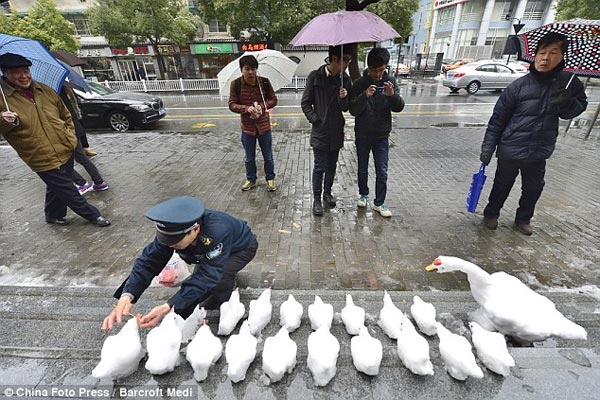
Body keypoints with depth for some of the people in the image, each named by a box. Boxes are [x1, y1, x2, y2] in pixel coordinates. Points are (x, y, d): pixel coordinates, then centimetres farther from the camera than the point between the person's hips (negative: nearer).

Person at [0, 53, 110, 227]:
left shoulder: (45, 90, 6)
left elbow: (66, 115, 16)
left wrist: (71, 136, 7)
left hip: (66, 150, 5)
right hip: (43, 159, -5)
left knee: (57, 188, 19)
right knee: (68, 192, 0)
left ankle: (53, 215, 40)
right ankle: (93, 215, 17)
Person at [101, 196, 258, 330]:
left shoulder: (217, 232, -46)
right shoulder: (172, 230, -27)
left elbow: (207, 275, -45)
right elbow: (149, 260, -28)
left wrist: (169, 307, -51)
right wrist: (127, 296, -44)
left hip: (241, 247, -6)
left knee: (217, 277, -29)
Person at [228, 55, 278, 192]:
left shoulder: (265, 82, -9)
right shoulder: (235, 84, -9)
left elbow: (273, 100, -3)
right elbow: (232, 104, -9)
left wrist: (262, 106, -23)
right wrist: (247, 108, -27)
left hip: (264, 125, 0)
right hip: (247, 127, 1)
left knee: (268, 156, 11)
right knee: (249, 158, 15)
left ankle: (270, 179, 31)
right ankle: (251, 180, 35)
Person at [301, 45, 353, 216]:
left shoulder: (345, 79, 2)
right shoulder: (315, 76, -8)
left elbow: (345, 108, 3)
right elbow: (305, 103, -4)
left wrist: (343, 98, -18)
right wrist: (316, 120, -10)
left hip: (337, 131, 4)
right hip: (320, 131, -4)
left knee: (332, 166, 15)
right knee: (320, 167, 0)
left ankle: (327, 192, 34)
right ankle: (317, 198, 16)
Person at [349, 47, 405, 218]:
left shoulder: (390, 81, -3)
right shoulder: (360, 84, -9)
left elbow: (399, 108, -5)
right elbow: (353, 110, -14)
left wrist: (392, 95, -25)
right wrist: (365, 96, -30)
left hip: (382, 136, 1)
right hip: (362, 135, -1)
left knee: (382, 172, 3)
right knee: (363, 168, 14)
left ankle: (379, 203, 17)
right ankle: (363, 194, 35)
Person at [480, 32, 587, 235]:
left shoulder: (568, 82, 0)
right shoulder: (519, 86, -11)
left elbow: (580, 106, 11)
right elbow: (497, 119, -9)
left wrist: (567, 103, -13)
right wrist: (487, 148, -12)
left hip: (539, 152, 4)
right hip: (510, 150, -3)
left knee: (533, 188, 17)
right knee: (502, 186, 11)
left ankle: (523, 219, 37)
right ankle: (491, 214, 32)